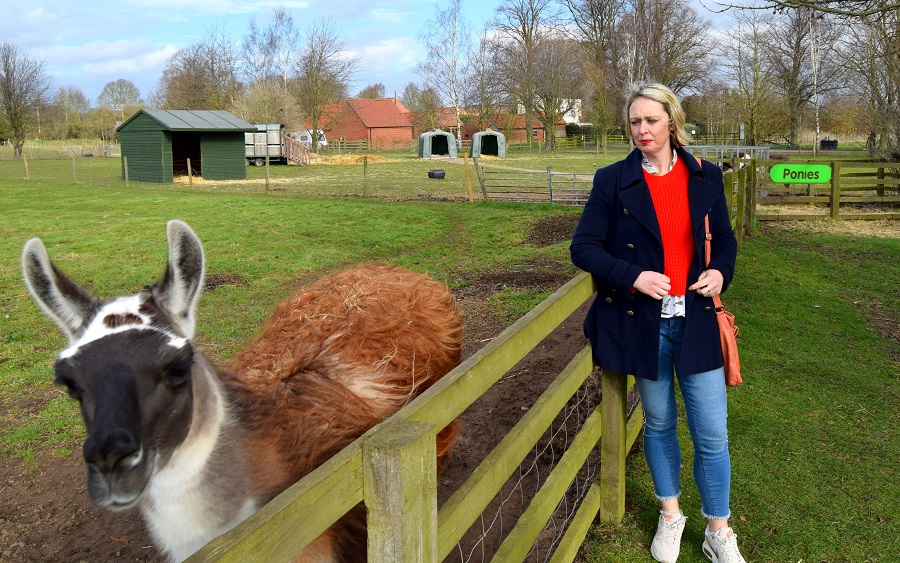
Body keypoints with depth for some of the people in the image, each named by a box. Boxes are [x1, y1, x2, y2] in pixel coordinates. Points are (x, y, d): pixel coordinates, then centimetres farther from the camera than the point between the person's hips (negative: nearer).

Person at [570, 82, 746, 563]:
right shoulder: (612, 181, -4)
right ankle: (669, 516, 36)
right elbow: (583, 247, -6)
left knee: (712, 433, 4)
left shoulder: (704, 177, 3)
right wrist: (632, 277, -19)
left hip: (695, 321, 1)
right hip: (642, 321, -1)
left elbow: (724, 237, 14)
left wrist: (720, 271, -7)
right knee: (658, 423, 15)